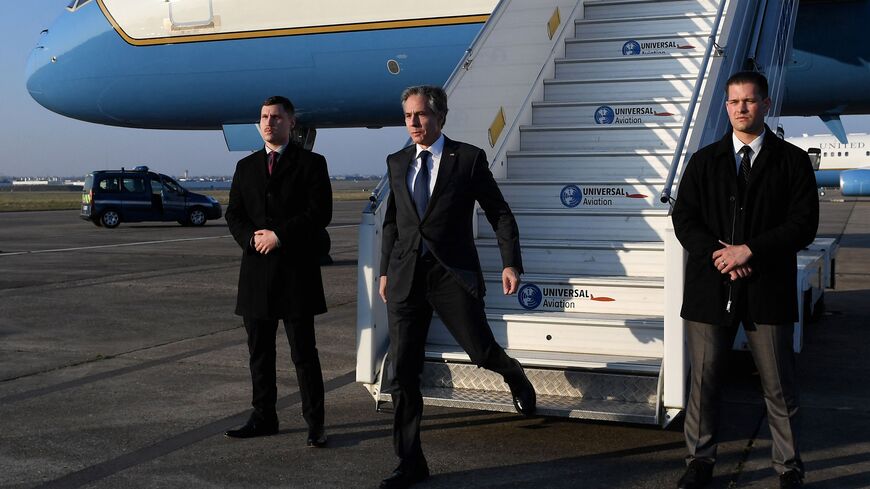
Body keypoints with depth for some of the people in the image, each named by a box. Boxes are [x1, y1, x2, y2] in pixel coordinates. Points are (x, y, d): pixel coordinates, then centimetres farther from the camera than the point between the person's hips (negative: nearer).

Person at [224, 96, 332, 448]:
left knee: (303, 352, -2)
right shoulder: (246, 167, 15)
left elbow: (320, 213, -9)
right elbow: (233, 215, 11)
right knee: (259, 351, 10)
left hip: (297, 270, -5)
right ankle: (263, 417, 21)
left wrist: (279, 235, -15)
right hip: (256, 271, 5)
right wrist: (252, 238, -9)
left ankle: (315, 422, 5)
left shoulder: (311, 163, 1)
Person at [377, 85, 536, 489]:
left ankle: (515, 378, 32)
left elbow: (500, 213, 1)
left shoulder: (468, 158, 1)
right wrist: (385, 270, 18)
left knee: (483, 352, -9)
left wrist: (510, 263, -9)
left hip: (452, 274, -4)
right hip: (406, 277, 4)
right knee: (402, 372, 1)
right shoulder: (397, 163, 13)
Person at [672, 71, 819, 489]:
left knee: (778, 385, 6)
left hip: (767, 289, -2)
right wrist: (717, 254, -12)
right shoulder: (704, 161, 10)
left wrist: (750, 250, -15)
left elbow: (804, 223, -4)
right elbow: (684, 219, 4)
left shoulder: (792, 161, 3)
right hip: (710, 287, 2)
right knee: (703, 379, 8)